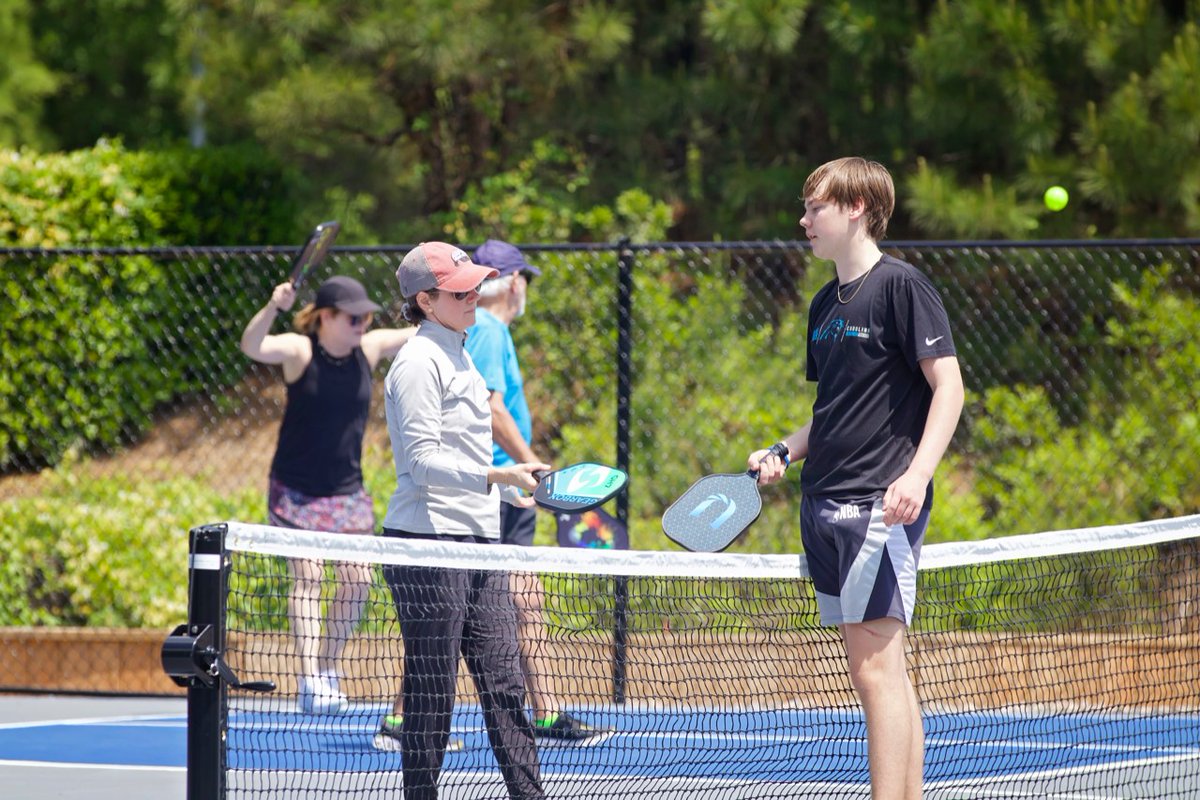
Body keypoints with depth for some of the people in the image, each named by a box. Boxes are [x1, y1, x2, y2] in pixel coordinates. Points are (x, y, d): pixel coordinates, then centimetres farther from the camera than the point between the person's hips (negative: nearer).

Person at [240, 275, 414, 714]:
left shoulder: (370, 348, -1)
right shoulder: (300, 351, -14)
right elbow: (253, 347, -33)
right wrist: (273, 308, -50)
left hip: (346, 491, 5)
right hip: (295, 491, -5)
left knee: (357, 579, 1)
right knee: (307, 576, -13)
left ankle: (328, 668, 18)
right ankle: (310, 679, -17)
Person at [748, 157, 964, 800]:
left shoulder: (901, 285, -7)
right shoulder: (825, 303, 17)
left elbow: (948, 386, -12)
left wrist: (917, 476, -23)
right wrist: (785, 452, 9)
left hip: (880, 505, -9)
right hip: (826, 505, 9)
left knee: (876, 669, -12)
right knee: (872, 671, 8)